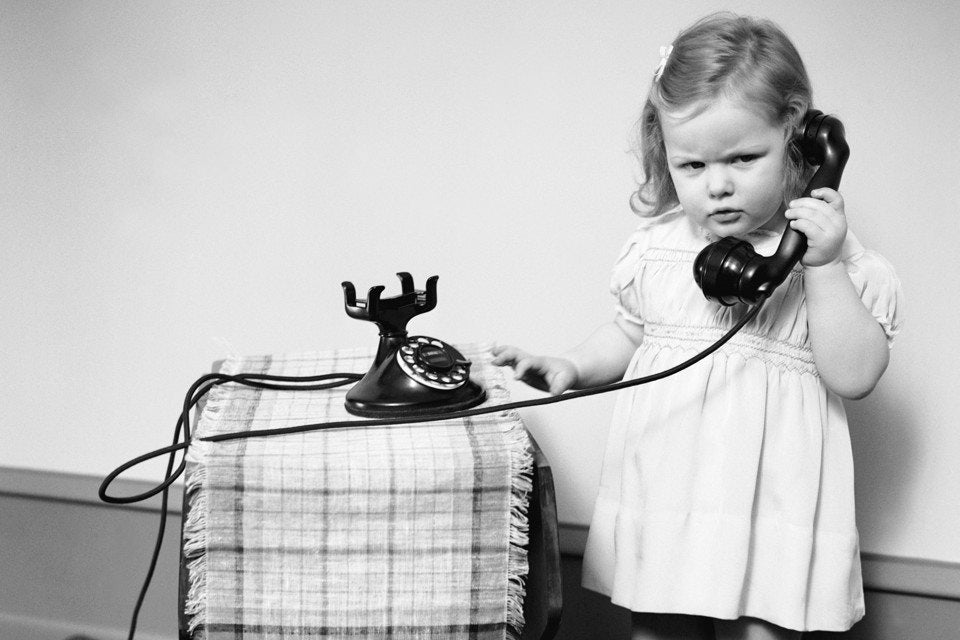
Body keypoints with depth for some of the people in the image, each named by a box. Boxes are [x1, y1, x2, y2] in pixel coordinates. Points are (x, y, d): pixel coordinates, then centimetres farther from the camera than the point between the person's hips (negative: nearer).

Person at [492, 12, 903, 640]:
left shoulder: (828, 251, -6)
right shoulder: (659, 244, 3)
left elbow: (854, 375, -13)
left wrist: (825, 267, -21)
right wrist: (570, 367, 4)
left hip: (770, 494, -3)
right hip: (661, 491, 4)